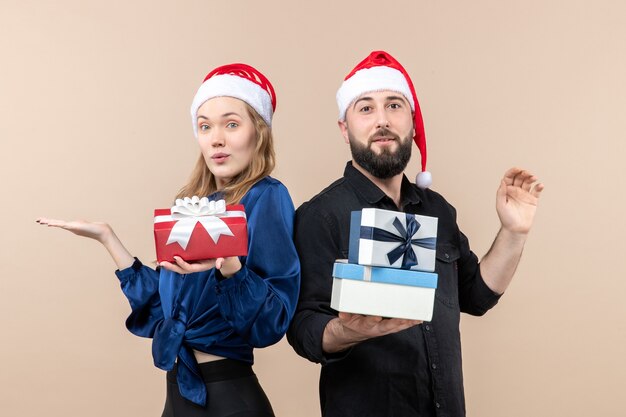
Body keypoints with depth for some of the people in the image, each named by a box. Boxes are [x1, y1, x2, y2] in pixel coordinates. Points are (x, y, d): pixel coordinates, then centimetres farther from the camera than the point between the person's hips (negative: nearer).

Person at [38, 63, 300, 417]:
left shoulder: (267, 198, -13)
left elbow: (272, 321, -19)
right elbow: (162, 307, 7)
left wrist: (229, 269, -36)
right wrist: (107, 237, 9)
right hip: (181, 386, 7)